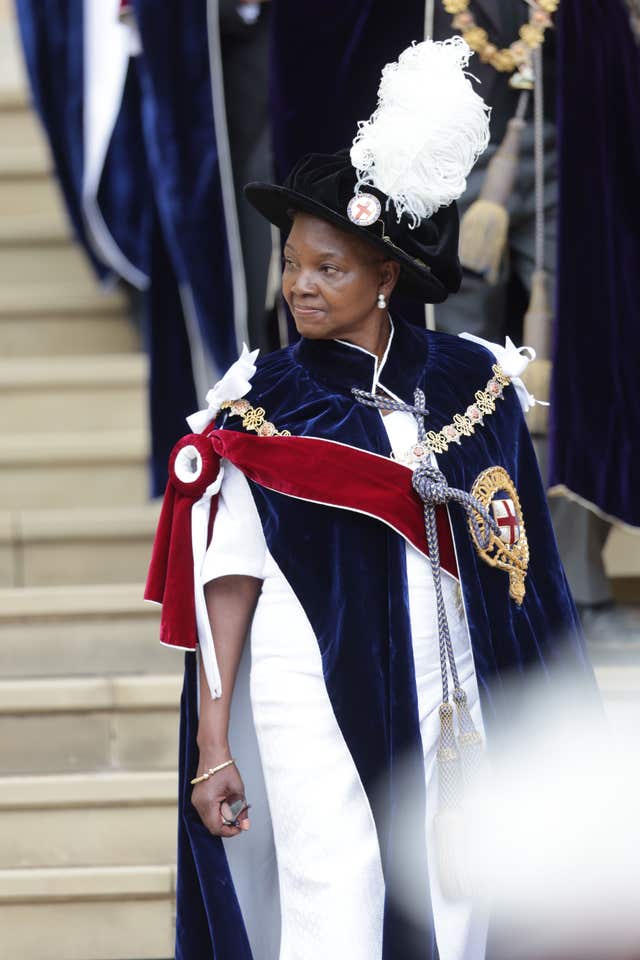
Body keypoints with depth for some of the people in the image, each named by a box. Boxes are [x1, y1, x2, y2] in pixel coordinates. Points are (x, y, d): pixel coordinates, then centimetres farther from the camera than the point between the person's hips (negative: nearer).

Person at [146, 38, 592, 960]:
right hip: (314, 698, -3)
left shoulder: (472, 384, 6)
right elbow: (230, 579, -1)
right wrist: (213, 743, -6)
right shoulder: (261, 407, 1)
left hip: (450, 697, 3)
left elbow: (517, 567, 9)